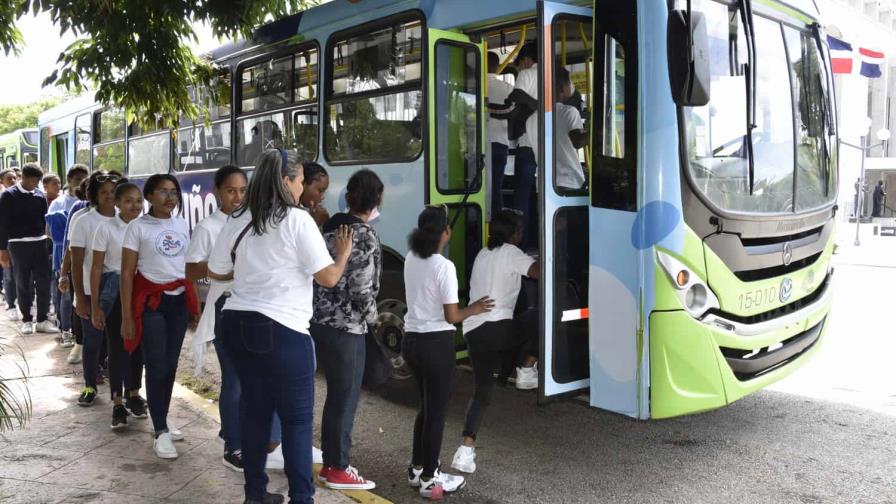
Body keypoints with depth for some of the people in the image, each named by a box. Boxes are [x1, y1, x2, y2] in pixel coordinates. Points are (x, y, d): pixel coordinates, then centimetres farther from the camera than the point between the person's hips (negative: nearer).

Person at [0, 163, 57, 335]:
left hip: (39, 243, 3)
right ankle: (27, 320, 16)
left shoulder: (40, 195, 6)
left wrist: (47, 240, 6)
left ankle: (42, 320, 10)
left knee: (43, 283, 1)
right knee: (23, 284, 5)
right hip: (18, 245, -3)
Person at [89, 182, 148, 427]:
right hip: (115, 292, -3)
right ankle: (118, 403, 9)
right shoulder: (106, 229, -7)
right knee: (117, 347, 1)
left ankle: (134, 395, 26)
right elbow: (96, 268, -5)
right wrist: (95, 306, -8)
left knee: (137, 344, 11)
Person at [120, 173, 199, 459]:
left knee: (171, 364, 10)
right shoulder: (138, 227, -4)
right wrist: (127, 317, -9)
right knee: (156, 366, -5)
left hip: (179, 300, 5)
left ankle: (163, 420, 25)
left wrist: (196, 303, 10)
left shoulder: (182, 225, 9)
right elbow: (126, 274, -6)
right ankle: (160, 432, 3)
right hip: (151, 301, -4)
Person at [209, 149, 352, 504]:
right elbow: (328, 278, -9)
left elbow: (215, 272, 17)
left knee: (255, 410, 17)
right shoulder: (297, 220, -10)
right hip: (282, 330, -7)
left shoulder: (238, 220, 8)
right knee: (297, 418, 3)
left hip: (238, 325, 7)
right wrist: (344, 253, 9)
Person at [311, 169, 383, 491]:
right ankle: (338, 470, 15)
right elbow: (362, 288, -18)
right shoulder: (365, 236, -15)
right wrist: (371, 317, 1)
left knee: (335, 395, 18)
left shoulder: (331, 226, 8)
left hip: (320, 321, 8)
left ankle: (330, 463, 27)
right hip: (346, 327, -8)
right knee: (346, 397, 4)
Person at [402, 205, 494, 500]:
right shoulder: (444, 267, -18)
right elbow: (451, 316, -16)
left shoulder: (410, 261, 4)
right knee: (437, 411, 6)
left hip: (412, 340, 8)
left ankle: (416, 470, 32)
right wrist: (474, 310, 4)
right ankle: (430, 480, 15)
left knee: (426, 407, 22)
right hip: (436, 343, -8)